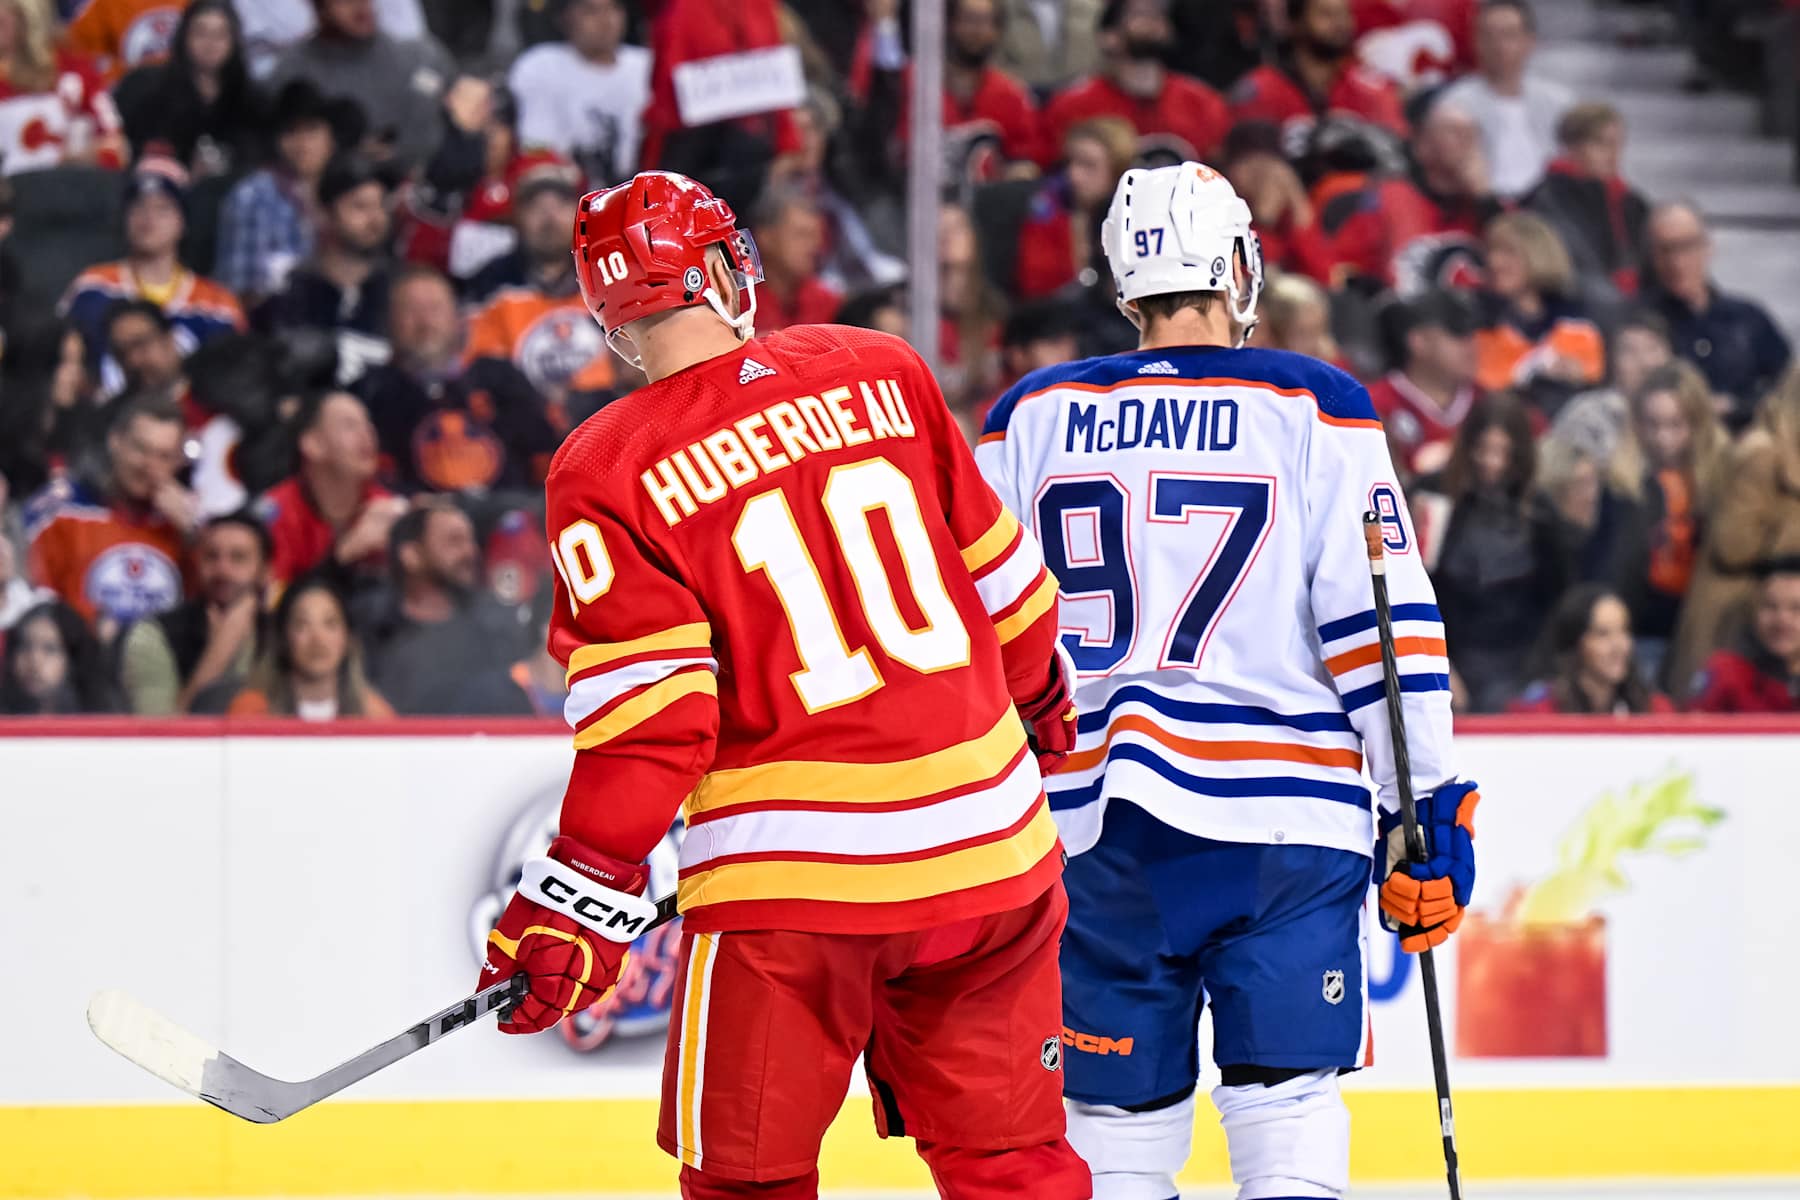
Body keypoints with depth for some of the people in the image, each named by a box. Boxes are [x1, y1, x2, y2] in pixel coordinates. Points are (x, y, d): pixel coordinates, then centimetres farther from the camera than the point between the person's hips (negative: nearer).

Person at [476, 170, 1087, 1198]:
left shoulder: (606, 473, -6)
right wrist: (1043, 703, 31)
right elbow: (1000, 572, 12)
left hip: (791, 881, -3)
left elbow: (651, 717, -11)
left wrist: (581, 899, -5)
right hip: (989, 840, 3)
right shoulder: (881, 373, 4)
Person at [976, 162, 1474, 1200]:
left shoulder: (1033, 416, 8)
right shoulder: (1315, 410, 0)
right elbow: (1384, 622, -3)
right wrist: (1431, 812, 2)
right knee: (1289, 1114, -1)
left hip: (1095, 827, 2)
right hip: (1285, 815, -2)